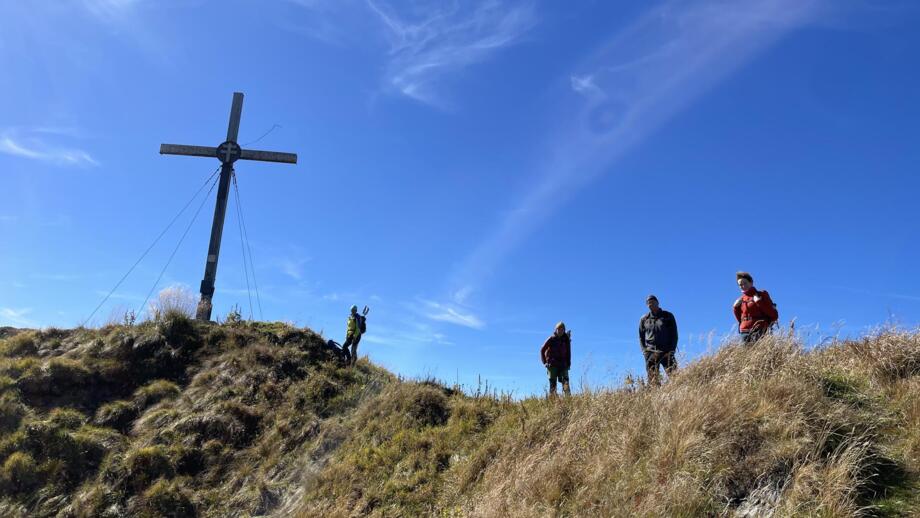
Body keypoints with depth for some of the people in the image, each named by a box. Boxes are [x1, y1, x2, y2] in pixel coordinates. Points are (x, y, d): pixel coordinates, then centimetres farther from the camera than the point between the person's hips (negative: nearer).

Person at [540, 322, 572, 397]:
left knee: (565, 380, -11)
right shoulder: (551, 339, -2)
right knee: (553, 382, -5)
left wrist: (568, 364, 5)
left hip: (563, 364, 2)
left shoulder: (566, 339, 5)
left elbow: (568, 353, 13)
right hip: (552, 364, -2)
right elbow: (542, 350, 5)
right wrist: (545, 362, -1)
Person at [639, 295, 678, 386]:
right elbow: (641, 337, 16)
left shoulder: (668, 316, 9)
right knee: (652, 380, -5)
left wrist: (672, 350, -3)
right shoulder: (644, 319, 13)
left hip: (666, 352, -1)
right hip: (650, 353, 1)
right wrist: (644, 351, 2)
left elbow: (674, 334, 8)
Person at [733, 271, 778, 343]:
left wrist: (759, 302, -8)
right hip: (744, 333, 4)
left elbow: (774, 316, -2)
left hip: (759, 332, -4)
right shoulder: (742, 299, 17)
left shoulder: (762, 295, 5)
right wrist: (736, 307, 6)